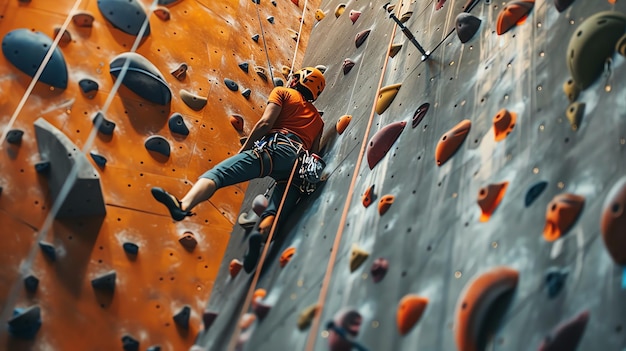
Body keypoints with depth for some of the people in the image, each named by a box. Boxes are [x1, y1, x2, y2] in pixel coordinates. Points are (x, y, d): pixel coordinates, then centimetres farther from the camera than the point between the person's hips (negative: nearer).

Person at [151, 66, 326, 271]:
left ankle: (183, 205, -45)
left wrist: (243, 150, 6)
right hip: (303, 164, 6)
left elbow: (265, 123, 4)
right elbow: (315, 152, 24)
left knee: (218, 172, -19)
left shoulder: (282, 92, 21)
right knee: (274, 212, -7)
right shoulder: (318, 119, 37)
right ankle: (261, 235, -40)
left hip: (277, 148, -6)